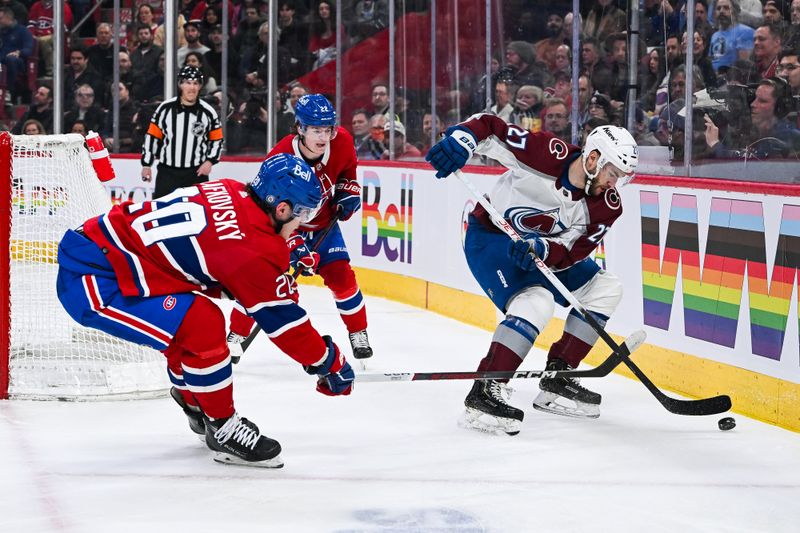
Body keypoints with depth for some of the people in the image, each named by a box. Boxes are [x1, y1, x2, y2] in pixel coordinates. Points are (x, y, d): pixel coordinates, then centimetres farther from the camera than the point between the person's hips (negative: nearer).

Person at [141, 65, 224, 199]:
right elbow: (152, 136, 4)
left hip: (197, 173, 0)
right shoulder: (165, 108, -3)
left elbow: (217, 140, 9)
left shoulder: (208, 112, -1)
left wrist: (210, 161, -4)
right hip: (167, 173, 0)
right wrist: (146, 164, 3)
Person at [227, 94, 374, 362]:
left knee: (340, 275, -7)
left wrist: (348, 191, -6)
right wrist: (295, 246, -40)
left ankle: (359, 335, 12)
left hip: (323, 222, 3)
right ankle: (236, 335, 3)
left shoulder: (341, 142, -20)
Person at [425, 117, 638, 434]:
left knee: (605, 289, 5)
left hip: (542, 245, 8)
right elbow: (490, 127, -22)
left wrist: (540, 249, -39)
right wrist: (460, 140, -42)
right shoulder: (548, 154, -27)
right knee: (537, 302, -29)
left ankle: (556, 379, 10)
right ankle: (483, 394, -30)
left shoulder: (607, 206, -12)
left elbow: (569, 252, -18)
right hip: (490, 238, -8)